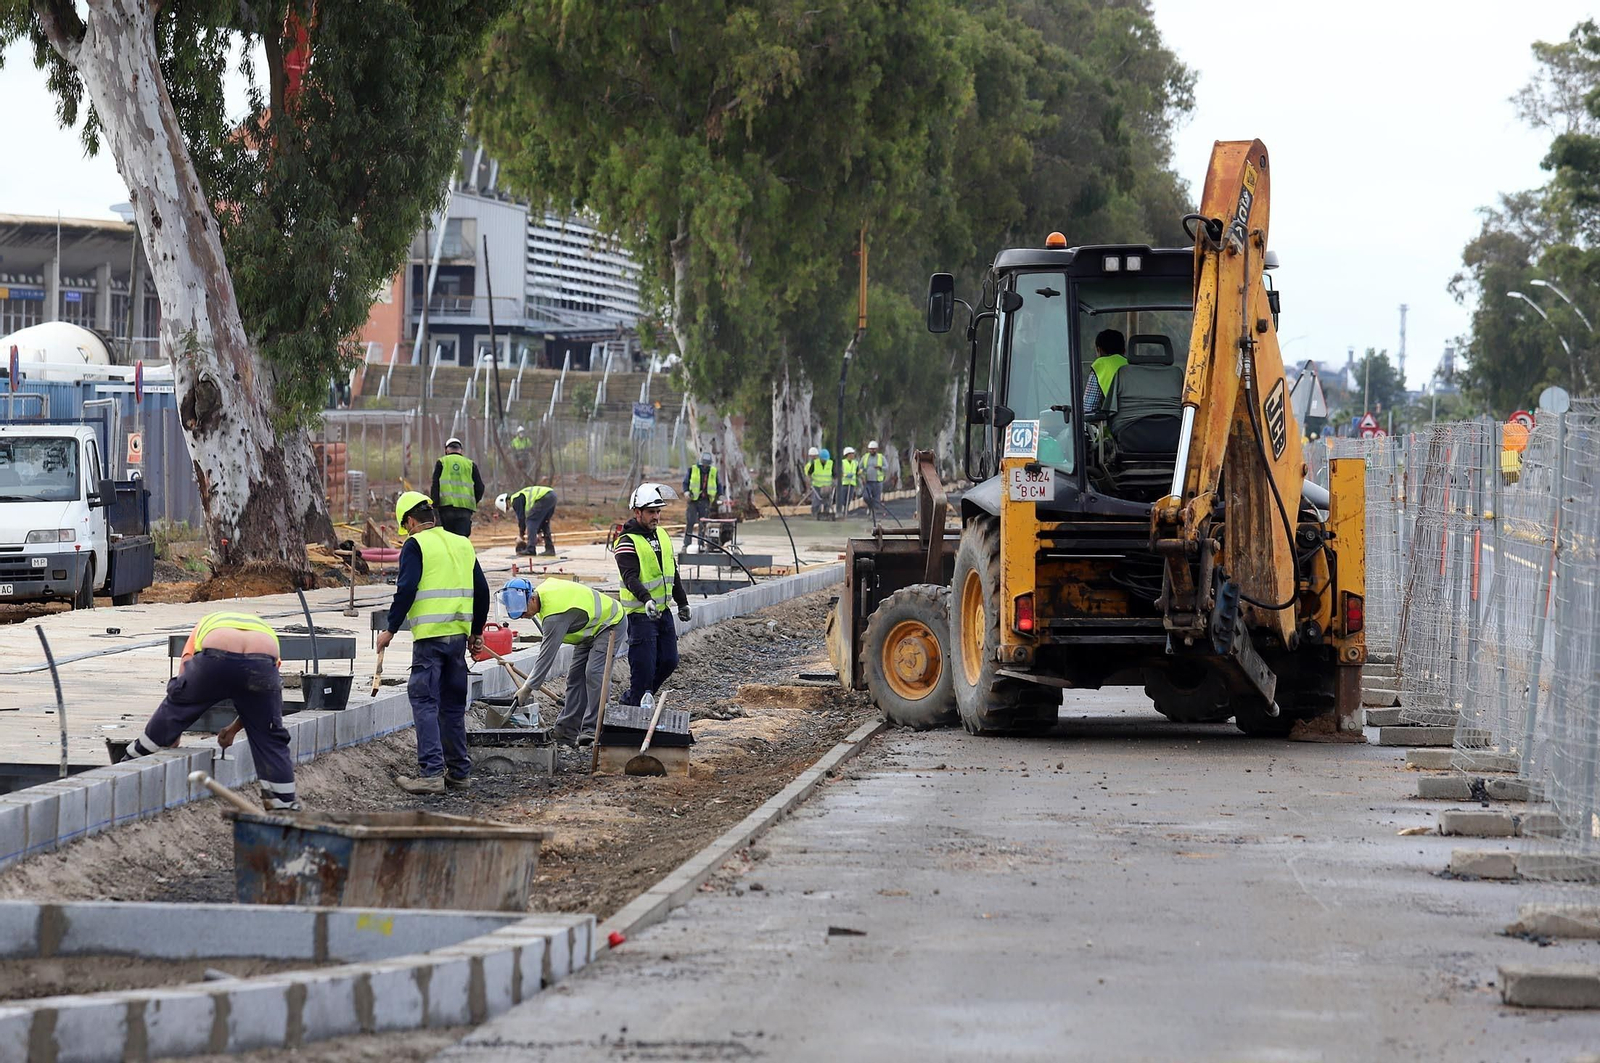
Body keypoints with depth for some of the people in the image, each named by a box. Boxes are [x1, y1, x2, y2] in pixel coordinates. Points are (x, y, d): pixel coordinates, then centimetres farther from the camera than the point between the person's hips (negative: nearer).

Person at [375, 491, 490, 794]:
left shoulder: (416, 545, -4)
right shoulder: (462, 544, 15)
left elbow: (406, 591, -13)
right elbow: (482, 590, 17)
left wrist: (390, 630, -5)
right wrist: (476, 632, 26)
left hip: (430, 636, -6)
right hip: (459, 635, 6)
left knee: (425, 702, -6)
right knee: (453, 705, 14)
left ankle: (431, 772, -15)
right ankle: (459, 772, 17)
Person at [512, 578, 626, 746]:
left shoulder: (555, 616, -35)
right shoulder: (542, 588, -7)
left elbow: (547, 654, -31)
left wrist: (528, 687, -25)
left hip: (609, 623, -10)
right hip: (591, 627, 10)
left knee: (594, 674, -23)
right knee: (575, 676, 6)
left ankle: (592, 730, -25)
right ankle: (567, 730, 7)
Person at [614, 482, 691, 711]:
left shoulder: (662, 535, 12)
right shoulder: (627, 542, -14)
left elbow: (672, 572, 22)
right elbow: (630, 577, -27)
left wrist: (682, 602, 23)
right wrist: (646, 599, -43)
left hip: (663, 610, 8)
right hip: (640, 613, -8)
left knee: (669, 661, 10)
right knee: (643, 665, -7)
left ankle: (632, 699, 27)